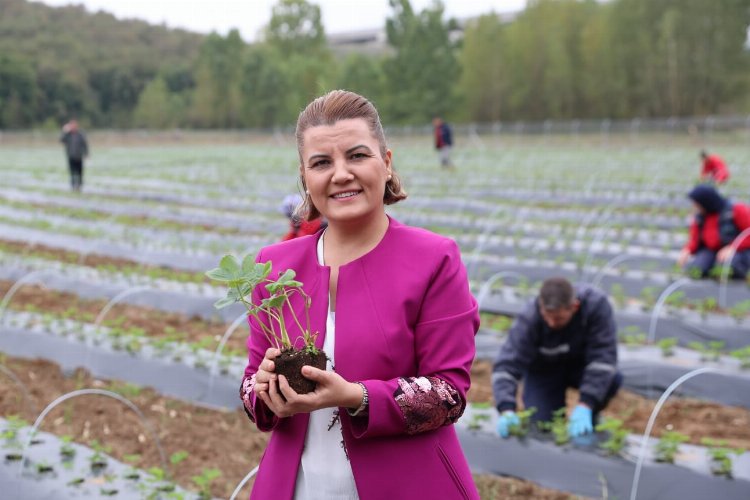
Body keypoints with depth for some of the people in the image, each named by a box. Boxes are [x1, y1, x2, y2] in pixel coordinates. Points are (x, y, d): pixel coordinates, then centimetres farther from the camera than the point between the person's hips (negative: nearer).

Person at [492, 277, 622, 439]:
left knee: (612, 379, -30)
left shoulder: (596, 305, -32)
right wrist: (507, 410, -51)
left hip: (580, 365, 1)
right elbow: (506, 365, -36)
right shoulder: (528, 320, -32)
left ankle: (590, 419, -1)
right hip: (543, 370, -1)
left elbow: (603, 356, -34)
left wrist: (585, 406, -41)